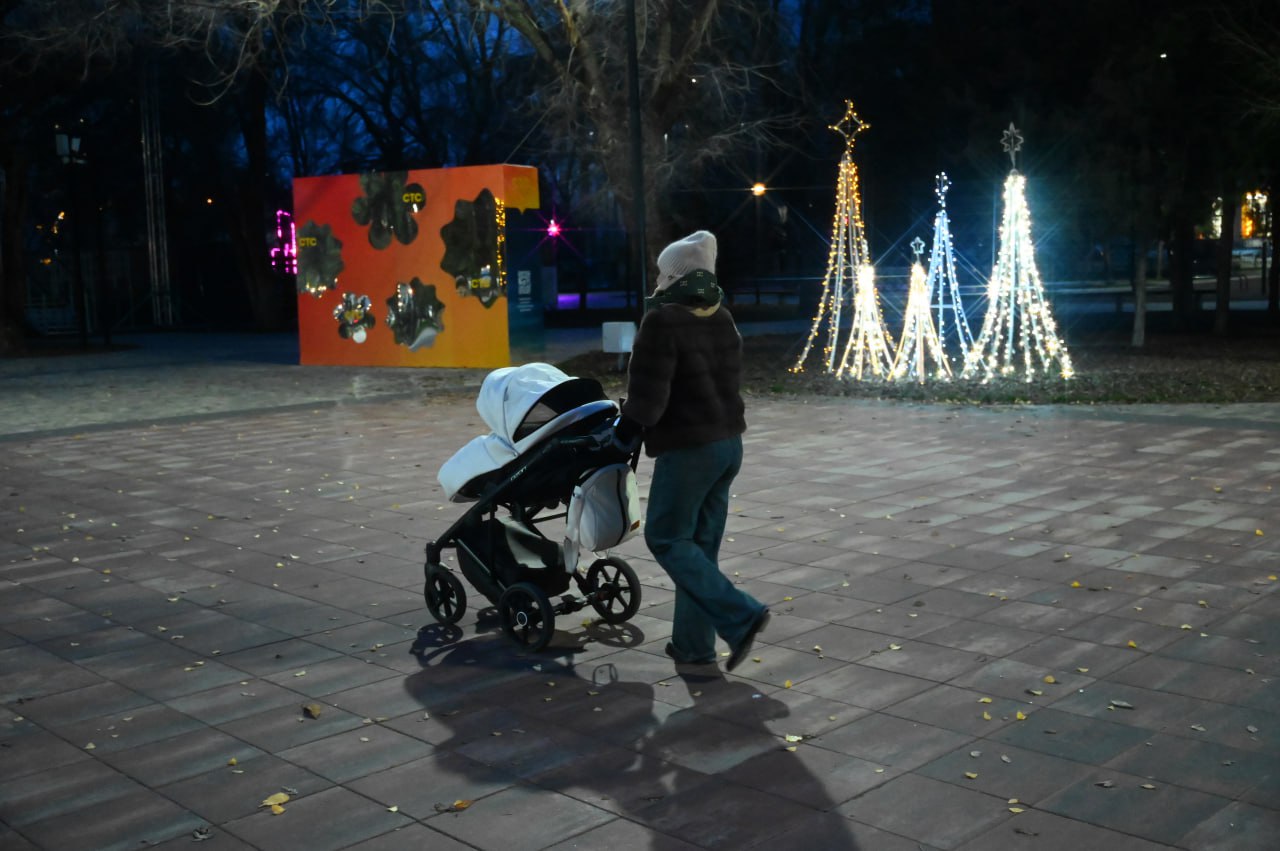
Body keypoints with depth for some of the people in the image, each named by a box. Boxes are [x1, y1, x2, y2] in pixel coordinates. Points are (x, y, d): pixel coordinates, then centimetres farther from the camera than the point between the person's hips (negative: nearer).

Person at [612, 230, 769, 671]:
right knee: (701, 544, 14)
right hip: (729, 442, 8)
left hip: (688, 449, -8)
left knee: (667, 539, 3)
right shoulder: (723, 320, 9)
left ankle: (740, 616, -7)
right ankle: (693, 643, 20)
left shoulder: (663, 321, -16)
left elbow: (647, 393, -18)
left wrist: (626, 429, 1)